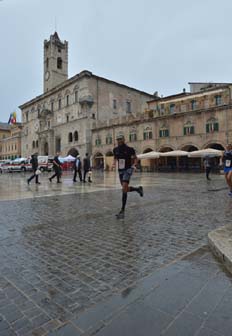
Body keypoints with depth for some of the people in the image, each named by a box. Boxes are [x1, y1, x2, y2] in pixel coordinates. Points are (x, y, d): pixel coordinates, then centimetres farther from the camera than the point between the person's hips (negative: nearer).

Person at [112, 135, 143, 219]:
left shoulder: (130, 149, -8)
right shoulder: (115, 149, 4)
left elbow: (136, 158, 4)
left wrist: (134, 165, -15)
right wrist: (114, 163, -1)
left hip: (128, 170, -6)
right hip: (120, 171, 6)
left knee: (124, 188, -22)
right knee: (126, 189, 12)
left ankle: (122, 211, -20)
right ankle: (138, 189, 44)